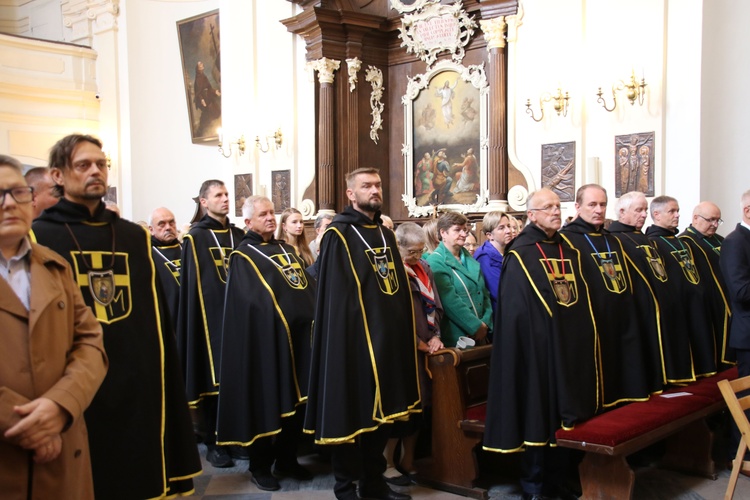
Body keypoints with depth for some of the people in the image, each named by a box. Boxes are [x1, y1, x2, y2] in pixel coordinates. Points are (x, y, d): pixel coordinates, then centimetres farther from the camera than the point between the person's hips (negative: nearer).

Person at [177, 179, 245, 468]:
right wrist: (195, 322, -12)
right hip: (209, 318, -5)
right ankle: (213, 443, 11)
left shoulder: (239, 236, 14)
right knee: (213, 380, 1)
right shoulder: (194, 238, -2)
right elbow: (189, 286, -6)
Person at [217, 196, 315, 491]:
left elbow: (308, 287, 12)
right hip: (266, 339, -7)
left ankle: (287, 460, 25)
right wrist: (283, 319, -23)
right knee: (266, 403, 3)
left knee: (295, 400, 12)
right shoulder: (243, 256, -4)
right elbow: (257, 301, -15)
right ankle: (261, 466, 16)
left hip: (299, 336, 7)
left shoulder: (286, 250, 17)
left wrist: (314, 318, -1)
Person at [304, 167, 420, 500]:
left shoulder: (386, 235, 16)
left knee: (382, 411, 15)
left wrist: (404, 333, 12)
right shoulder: (338, 236, -7)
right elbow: (335, 299, -13)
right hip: (354, 340, -7)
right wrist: (348, 339, -20)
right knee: (351, 413, 2)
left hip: (387, 338, 8)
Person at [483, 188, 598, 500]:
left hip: (571, 346, 6)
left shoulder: (569, 251, 14)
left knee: (564, 415, 11)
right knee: (538, 413, 0)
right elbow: (515, 311, -10)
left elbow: (582, 301, 17)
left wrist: (581, 340, 10)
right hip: (537, 347, -6)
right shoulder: (520, 255, -5)